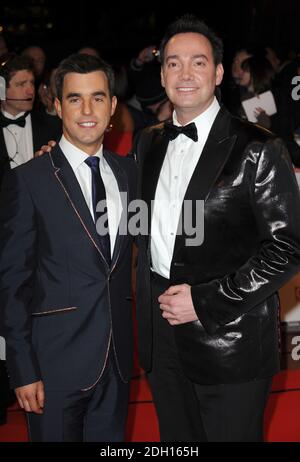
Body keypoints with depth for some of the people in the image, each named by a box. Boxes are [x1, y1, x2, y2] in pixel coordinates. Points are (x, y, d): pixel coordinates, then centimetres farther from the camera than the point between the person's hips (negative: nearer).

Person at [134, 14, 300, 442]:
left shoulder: (258, 149, -12)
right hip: (161, 337, 5)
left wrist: (206, 302, -18)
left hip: (229, 338, -5)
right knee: (176, 440, 18)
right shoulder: (149, 143, 8)